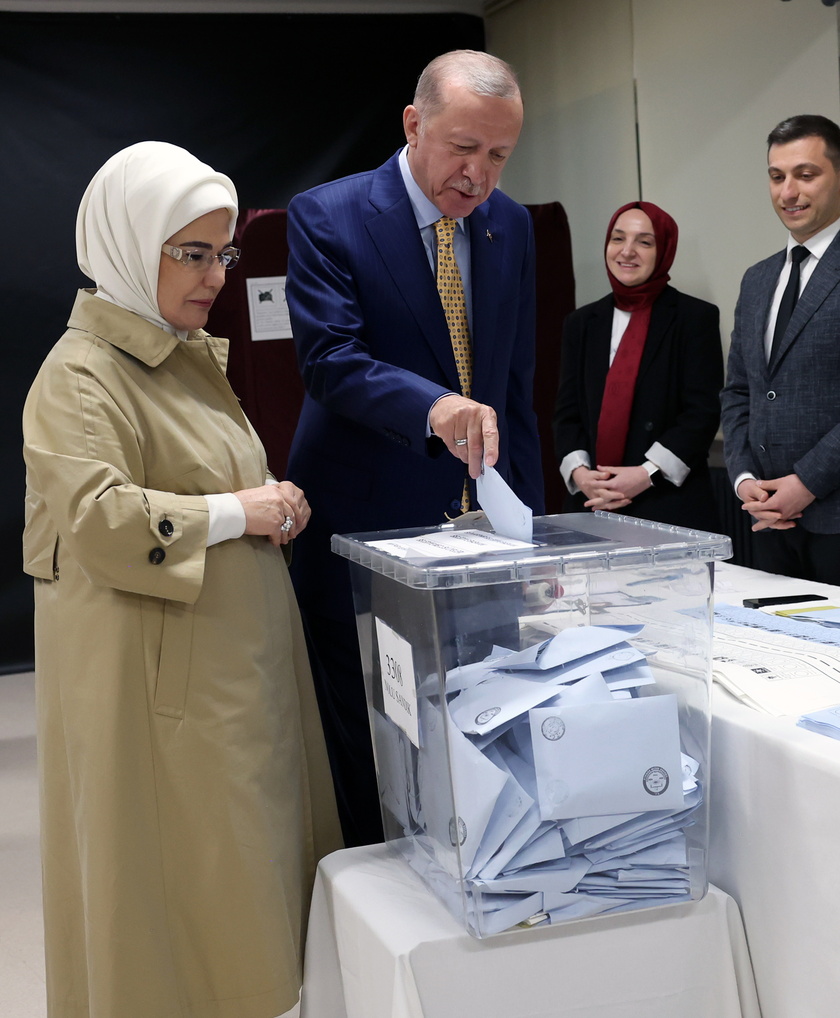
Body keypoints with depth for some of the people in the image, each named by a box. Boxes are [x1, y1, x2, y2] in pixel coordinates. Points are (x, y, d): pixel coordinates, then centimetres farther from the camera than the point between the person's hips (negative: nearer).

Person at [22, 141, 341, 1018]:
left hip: (238, 656, 9)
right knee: (177, 875, 0)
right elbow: (95, 519, -25)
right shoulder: (80, 376, -14)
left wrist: (271, 504, 8)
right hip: (159, 676, -9)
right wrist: (235, 511, -20)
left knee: (252, 848, 15)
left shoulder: (192, 357, 15)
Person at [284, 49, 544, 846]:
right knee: (373, 760, 6)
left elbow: (515, 382, 13)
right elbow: (329, 358, -20)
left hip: (477, 519, 4)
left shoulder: (510, 225, 8)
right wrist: (431, 406, -38)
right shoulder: (326, 218, -8)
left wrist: (529, 524, 10)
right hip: (365, 532, -4)